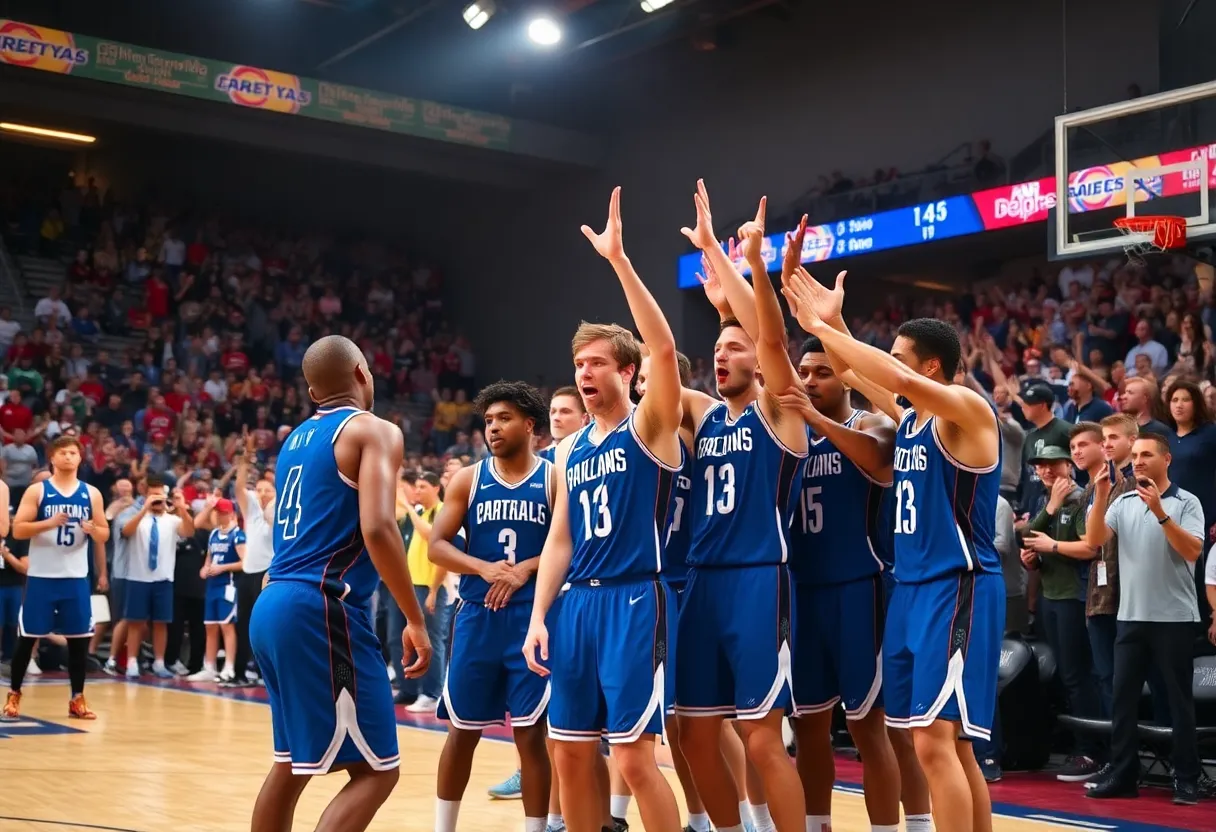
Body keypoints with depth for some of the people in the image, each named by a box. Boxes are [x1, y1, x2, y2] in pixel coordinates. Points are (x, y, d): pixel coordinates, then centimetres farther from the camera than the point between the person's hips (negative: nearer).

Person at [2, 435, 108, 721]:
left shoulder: (92, 494, 6)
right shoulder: (36, 491, -2)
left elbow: (105, 535, 10)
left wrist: (92, 530, -12)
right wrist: (48, 523, -23)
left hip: (76, 577, 3)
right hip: (41, 576, -2)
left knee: (79, 638, 4)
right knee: (28, 637, 3)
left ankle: (77, 699, 13)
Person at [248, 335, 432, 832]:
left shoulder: (296, 438, 20)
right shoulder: (375, 431, -4)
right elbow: (377, 529, -18)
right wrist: (416, 620, -14)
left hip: (272, 605, 9)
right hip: (320, 609, -9)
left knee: (292, 763, 20)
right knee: (375, 770, -5)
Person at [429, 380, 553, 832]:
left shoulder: (555, 479, 0)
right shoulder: (467, 479, 5)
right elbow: (437, 545, -1)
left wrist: (526, 569, -19)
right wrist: (485, 568, -17)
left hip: (534, 616, -2)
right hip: (476, 616, 2)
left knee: (530, 732, 0)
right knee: (462, 730, 10)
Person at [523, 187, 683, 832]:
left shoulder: (650, 427, -3)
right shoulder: (569, 450, 15)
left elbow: (663, 349, -21)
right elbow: (560, 540, 16)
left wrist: (618, 260, -24)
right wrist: (538, 617, 6)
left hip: (634, 601, -7)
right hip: (578, 602, 7)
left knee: (634, 756, -7)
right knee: (570, 753, 9)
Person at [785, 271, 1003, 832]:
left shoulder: (968, 410, -12)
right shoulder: (908, 420, 13)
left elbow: (901, 380, -28)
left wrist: (822, 327, -22)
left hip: (958, 590, -9)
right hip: (911, 588, 9)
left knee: (934, 741, -12)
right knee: (951, 743, 12)